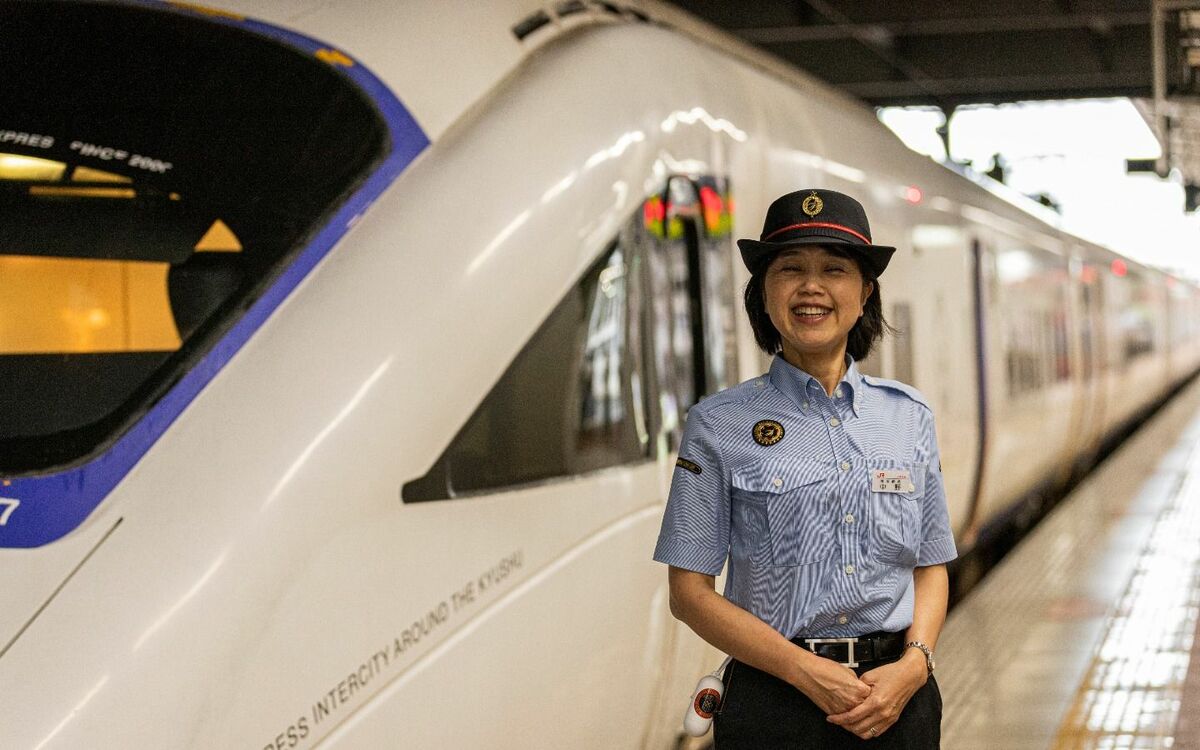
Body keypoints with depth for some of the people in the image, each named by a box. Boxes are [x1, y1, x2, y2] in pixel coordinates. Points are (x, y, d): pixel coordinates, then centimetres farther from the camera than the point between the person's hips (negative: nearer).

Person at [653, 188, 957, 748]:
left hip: (898, 701, 3)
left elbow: (931, 566, 9)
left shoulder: (909, 415, 6)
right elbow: (690, 591, -5)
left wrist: (913, 664, -9)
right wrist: (807, 670, -14)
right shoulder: (719, 424, -4)